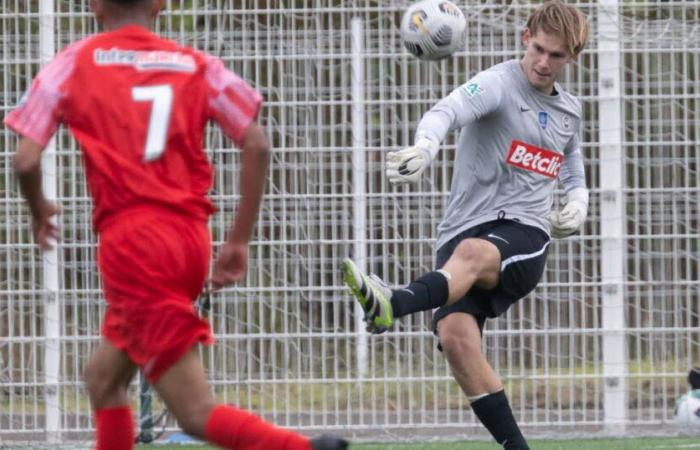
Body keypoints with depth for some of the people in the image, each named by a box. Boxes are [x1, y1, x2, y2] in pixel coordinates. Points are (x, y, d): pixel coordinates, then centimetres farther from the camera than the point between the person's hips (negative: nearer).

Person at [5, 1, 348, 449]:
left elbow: (26, 160, -3)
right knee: (103, 378, 23)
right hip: (191, 240, 5)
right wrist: (240, 240, 9)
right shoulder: (198, 65, 11)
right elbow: (257, 144, 1)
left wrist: (39, 210, 19)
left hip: (131, 243, -5)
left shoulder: (74, 64, 3)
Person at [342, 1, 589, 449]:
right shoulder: (499, 85, 0)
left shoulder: (569, 110, 19)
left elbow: (574, 178, 38)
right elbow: (447, 111, -23)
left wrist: (576, 207, 13)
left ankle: (392, 304, -65)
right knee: (455, 334, -26)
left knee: (473, 252, -37)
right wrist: (425, 146, -47)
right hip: (464, 229, -1)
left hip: (525, 235, 1)